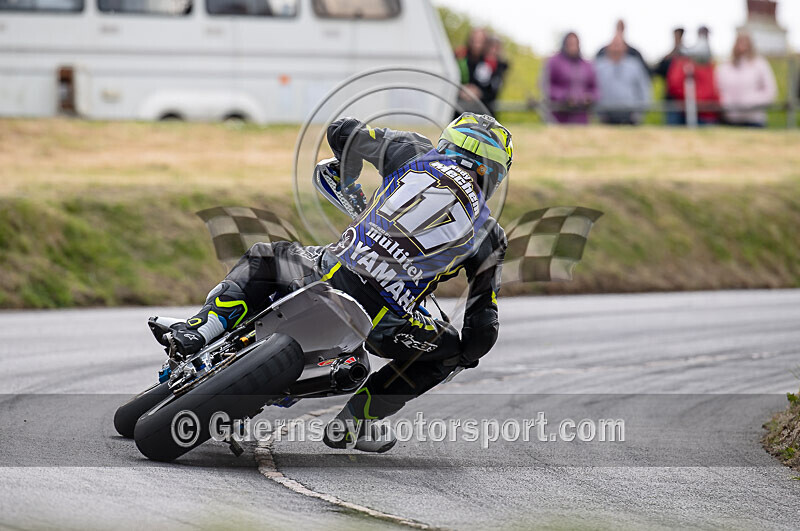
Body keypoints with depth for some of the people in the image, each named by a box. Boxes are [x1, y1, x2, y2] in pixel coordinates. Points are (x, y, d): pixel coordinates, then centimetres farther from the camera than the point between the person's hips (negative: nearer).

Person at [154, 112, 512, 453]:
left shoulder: (414, 154, 16)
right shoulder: (490, 234, 16)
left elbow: (343, 132, 24)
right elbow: (484, 327, 16)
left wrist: (345, 178, 45)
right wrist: (464, 358, 38)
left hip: (332, 277, 2)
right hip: (381, 325, -2)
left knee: (263, 259, 32)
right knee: (447, 348, 29)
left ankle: (204, 328, 6)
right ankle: (358, 416, 15)